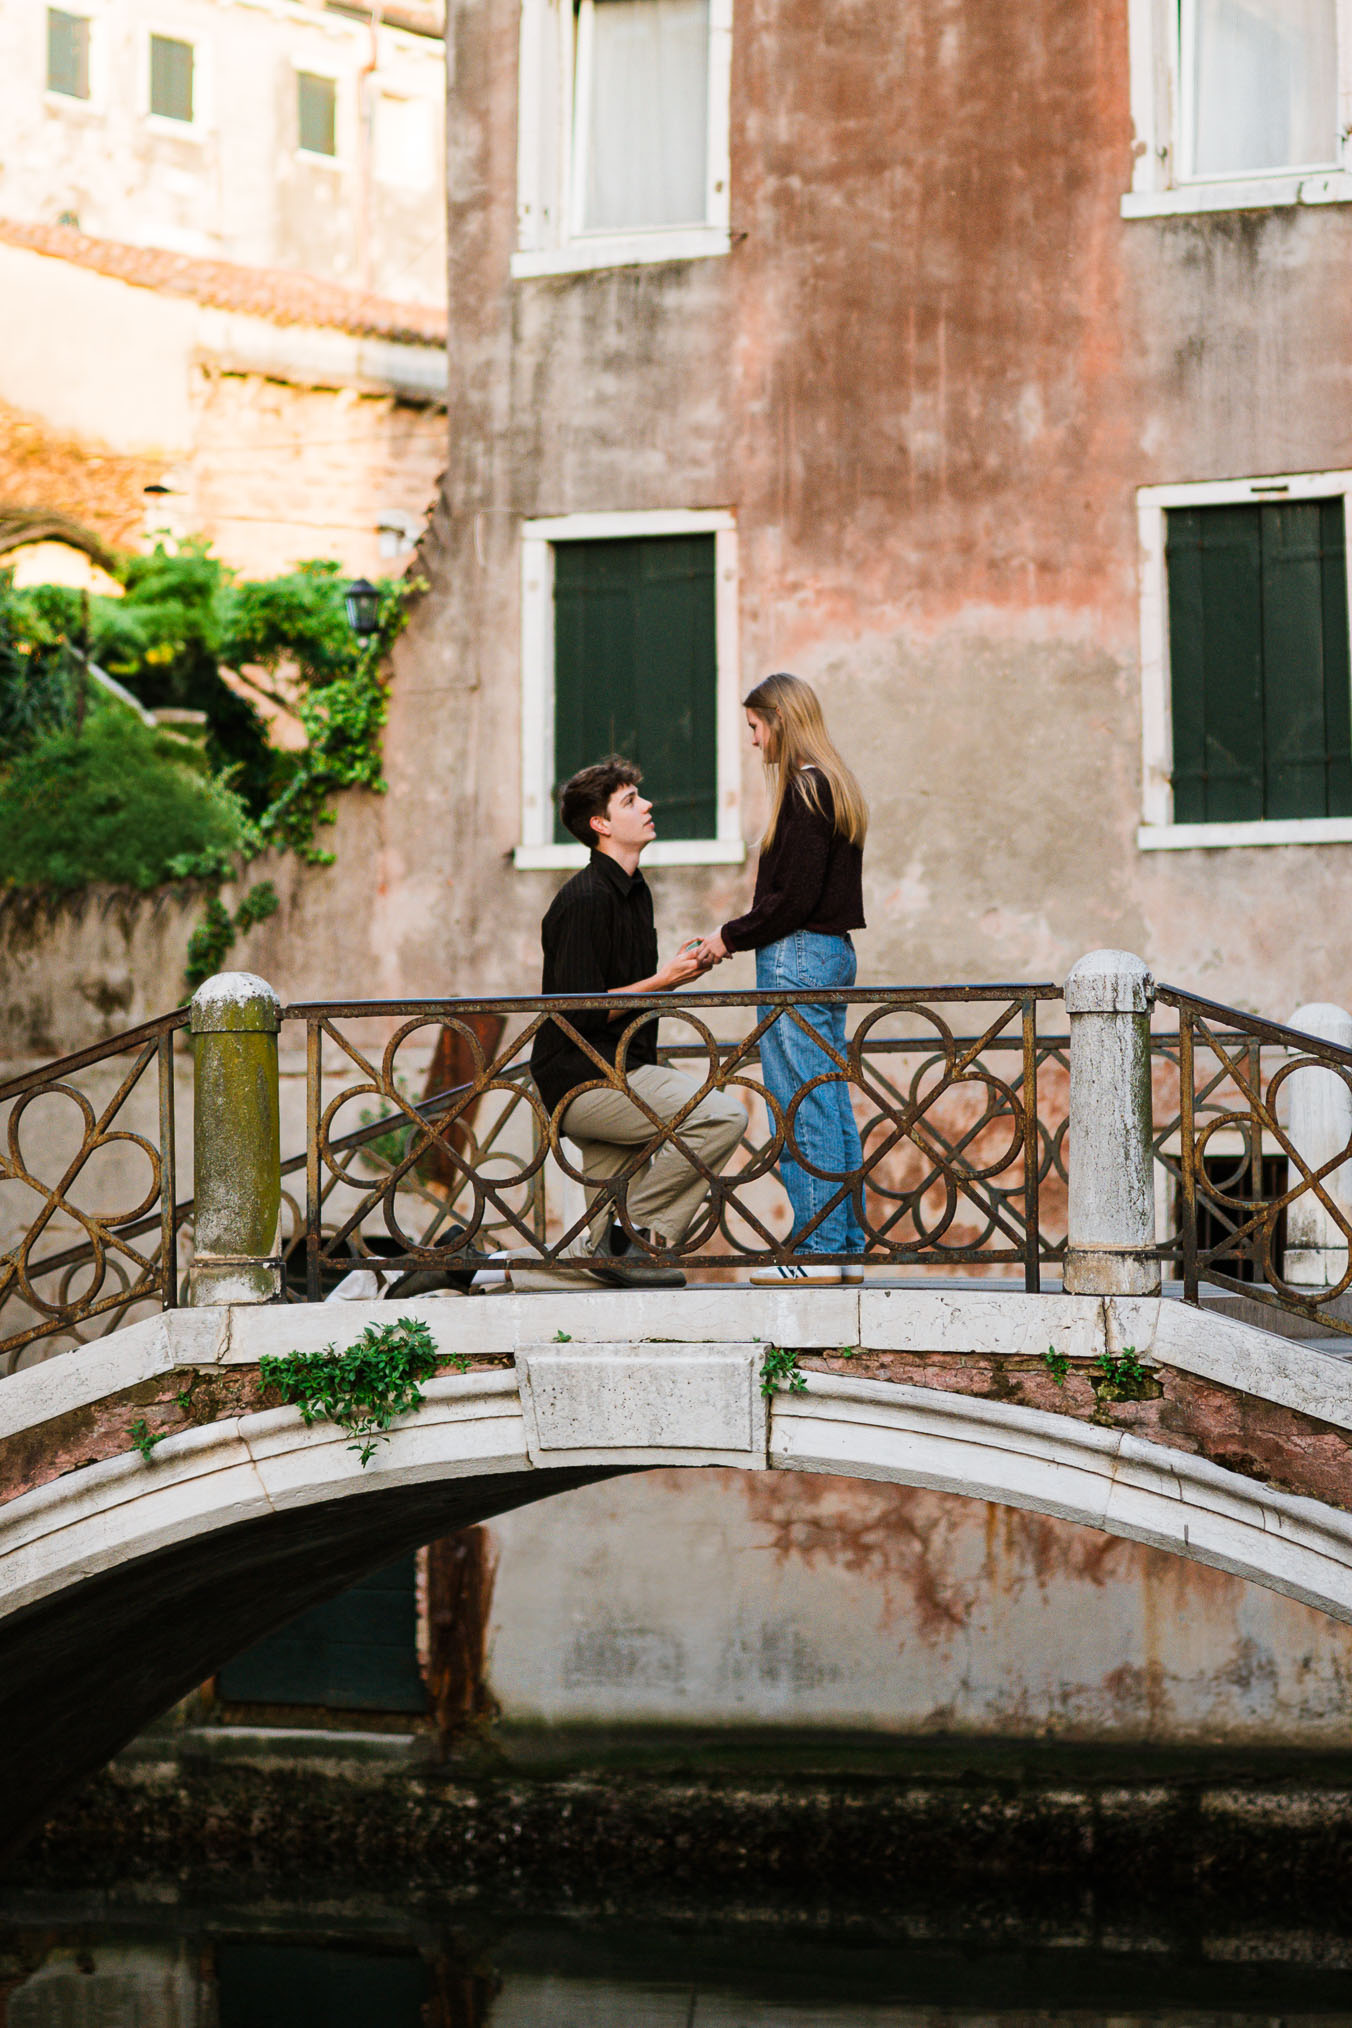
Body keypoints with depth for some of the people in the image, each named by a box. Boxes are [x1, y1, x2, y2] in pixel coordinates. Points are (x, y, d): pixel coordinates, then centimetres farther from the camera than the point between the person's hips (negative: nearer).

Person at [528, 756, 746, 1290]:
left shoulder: (634, 892, 17)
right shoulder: (585, 899, -14)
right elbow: (579, 1011, -19)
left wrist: (680, 970, 8)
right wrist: (664, 981, -15)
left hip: (610, 1075, 10)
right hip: (584, 1080, -10)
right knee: (723, 1116, -22)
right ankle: (634, 1233, -16)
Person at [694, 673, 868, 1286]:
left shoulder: (803, 790, -14)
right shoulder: (835, 787, 15)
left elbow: (793, 896, -18)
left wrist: (732, 936, -7)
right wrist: (737, 935, 13)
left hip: (796, 958, -10)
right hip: (833, 952, 10)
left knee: (800, 1105, -6)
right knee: (832, 1102, 10)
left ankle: (817, 1249, -5)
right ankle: (847, 1245, 12)